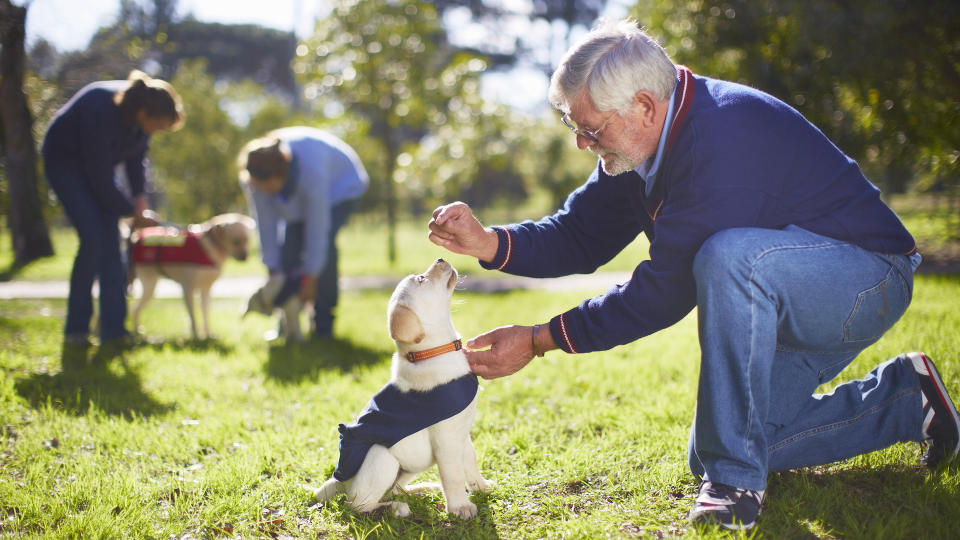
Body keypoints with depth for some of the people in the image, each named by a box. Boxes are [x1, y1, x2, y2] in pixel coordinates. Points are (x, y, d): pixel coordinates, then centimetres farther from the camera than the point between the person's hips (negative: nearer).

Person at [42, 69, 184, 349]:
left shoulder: (140, 115, -17)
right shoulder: (101, 114, -38)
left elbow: (137, 156, 0)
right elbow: (100, 179, -29)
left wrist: (140, 198, -12)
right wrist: (133, 211, -18)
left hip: (101, 164, 7)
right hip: (65, 163, -6)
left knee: (111, 241, -5)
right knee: (93, 239, -18)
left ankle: (113, 329, -6)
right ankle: (75, 331, -6)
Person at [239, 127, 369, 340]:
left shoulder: (312, 171, -44)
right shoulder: (254, 177, -29)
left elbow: (317, 227, -36)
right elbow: (265, 222, -20)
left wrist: (311, 277, -29)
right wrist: (272, 269, -18)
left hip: (340, 184, -5)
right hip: (295, 196, 5)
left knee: (324, 244, -24)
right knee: (289, 245, -13)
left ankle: (323, 322, -13)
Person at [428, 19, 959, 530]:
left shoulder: (723, 138, -32)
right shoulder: (644, 140, -2)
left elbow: (666, 291, -30)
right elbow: (581, 235, 0)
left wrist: (539, 339, -26)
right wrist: (489, 243, -18)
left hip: (866, 281, -9)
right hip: (788, 309, 10)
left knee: (728, 255, -38)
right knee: (709, 456, 8)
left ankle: (736, 476, -25)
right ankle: (903, 398, 19)